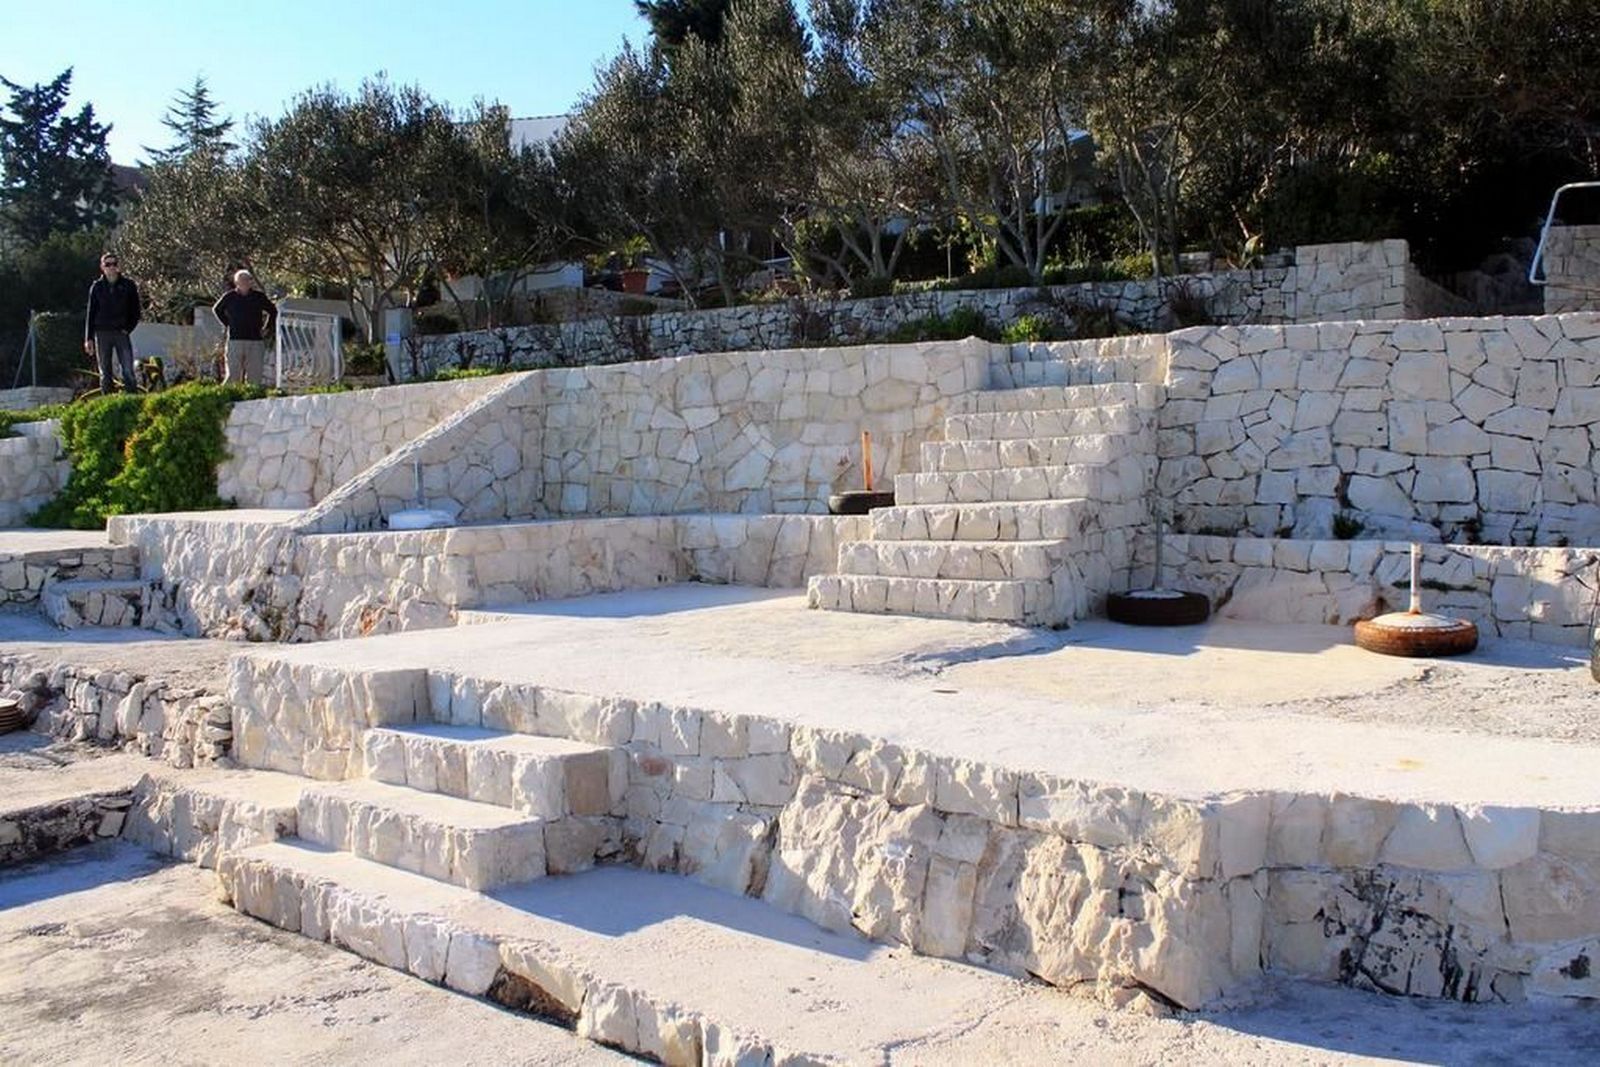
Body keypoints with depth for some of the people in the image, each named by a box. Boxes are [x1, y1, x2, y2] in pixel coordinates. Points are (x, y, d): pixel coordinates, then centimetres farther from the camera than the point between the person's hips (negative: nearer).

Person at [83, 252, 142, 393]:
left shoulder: (128, 285, 4)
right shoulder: (97, 287, 5)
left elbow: (135, 311, 10)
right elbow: (90, 314, 8)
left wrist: (128, 328, -3)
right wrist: (88, 338, 2)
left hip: (122, 333, -1)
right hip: (102, 333, 1)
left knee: (128, 371, -8)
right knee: (105, 373, 3)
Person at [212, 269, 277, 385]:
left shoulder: (259, 296, 5)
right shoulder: (229, 296, 3)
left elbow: (273, 311, 20)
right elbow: (216, 309, 21)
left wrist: (266, 328, 12)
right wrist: (227, 325, 12)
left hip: (255, 341, 1)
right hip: (235, 340, -1)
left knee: (256, 376, 1)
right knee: (233, 375, -3)